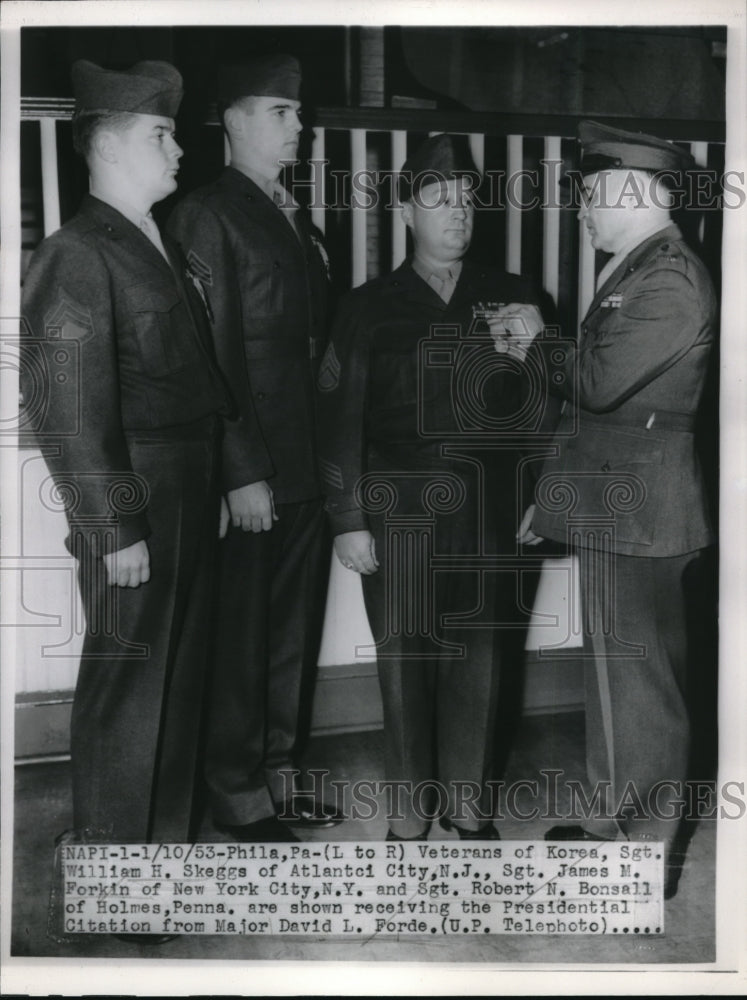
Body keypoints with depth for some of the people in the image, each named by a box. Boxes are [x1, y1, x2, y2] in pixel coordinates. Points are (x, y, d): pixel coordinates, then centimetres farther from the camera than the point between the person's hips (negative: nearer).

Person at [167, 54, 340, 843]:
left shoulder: (294, 217, 17)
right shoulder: (207, 214, -7)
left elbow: (314, 340, 14)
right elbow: (211, 354, -14)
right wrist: (243, 472, -17)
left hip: (305, 464, 8)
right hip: (251, 472, -7)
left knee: (293, 632, 14)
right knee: (241, 637, 4)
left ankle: (279, 776, 28)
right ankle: (238, 795, 19)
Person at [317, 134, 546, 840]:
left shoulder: (507, 298, 7)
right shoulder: (369, 306, 3)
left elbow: (534, 407, 5)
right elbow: (339, 418, 1)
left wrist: (532, 350, -16)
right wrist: (348, 520, -3)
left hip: (486, 510, 2)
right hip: (396, 512, -1)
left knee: (476, 656, 8)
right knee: (404, 657, 6)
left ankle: (467, 801, 25)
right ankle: (409, 809, 21)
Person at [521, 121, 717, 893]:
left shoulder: (670, 280, -15)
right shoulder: (636, 273, 17)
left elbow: (599, 382, -24)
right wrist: (551, 498, 17)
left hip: (634, 512, -10)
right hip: (623, 508, 10)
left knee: (633, 684, 0)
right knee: (642, 677, 18)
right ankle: (628, 822, 32)